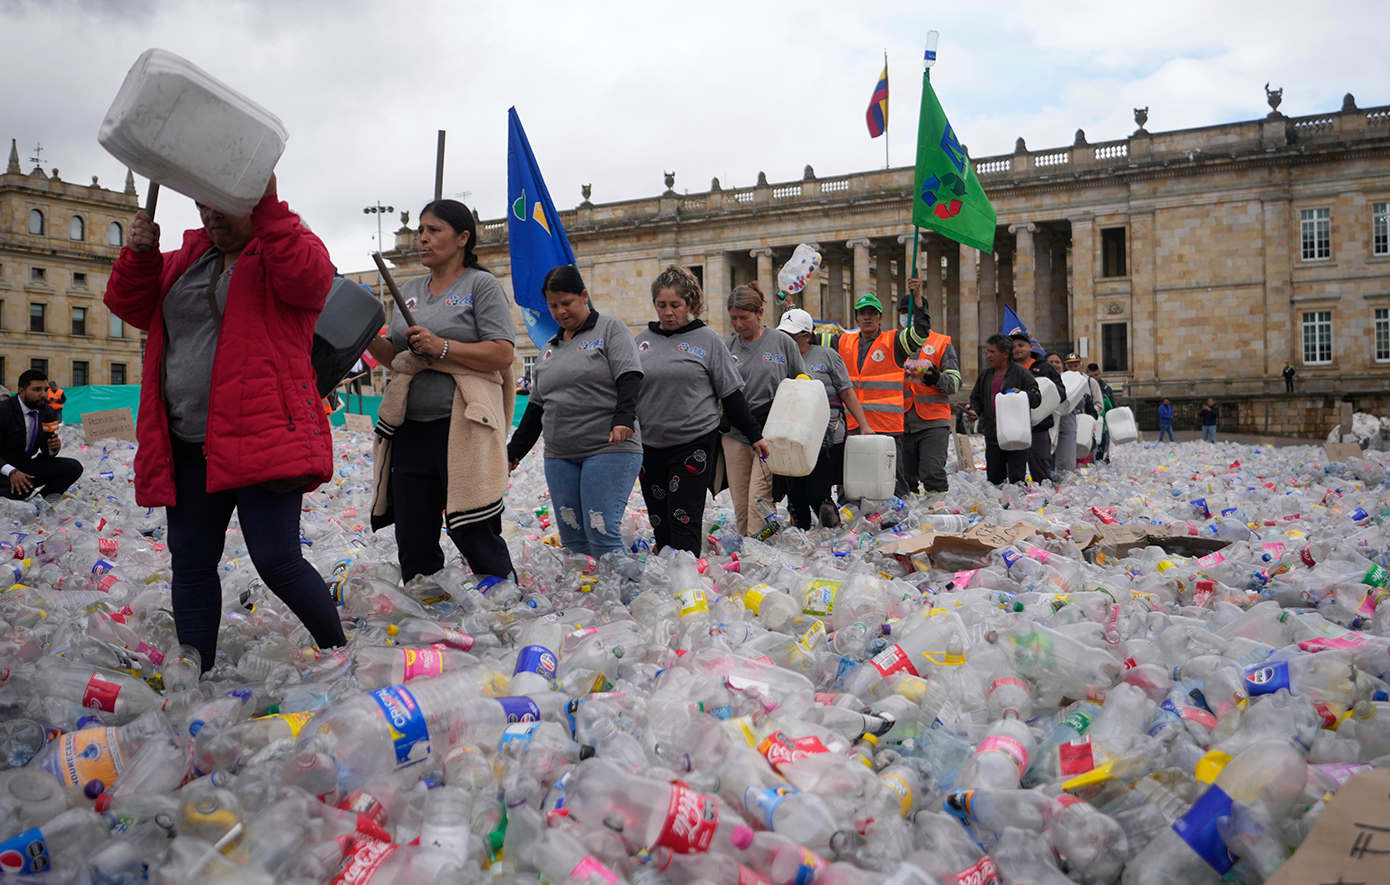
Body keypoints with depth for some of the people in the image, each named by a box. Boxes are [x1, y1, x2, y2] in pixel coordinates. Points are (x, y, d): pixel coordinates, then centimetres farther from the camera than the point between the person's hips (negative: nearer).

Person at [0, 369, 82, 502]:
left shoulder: (48, 412, 5)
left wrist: (53, 448, -12)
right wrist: (12, 472, -33)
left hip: (30, 466, 7)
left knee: (74, 467, -12)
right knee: (24, 488, -37)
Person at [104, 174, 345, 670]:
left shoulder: (287, 246, 1)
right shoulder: (186, 258, 21)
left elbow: (309, 278, -21)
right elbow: (130, 305, 16)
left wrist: (269, 207, -23)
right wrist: (140, 253, -1)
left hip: (261, 435, -7)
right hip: (187, 445, 7)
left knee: (276, 560, -10)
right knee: (191, 561, 10)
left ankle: (338, 654, 11)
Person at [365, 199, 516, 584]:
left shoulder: (481, 285, -1)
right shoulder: (410, 290, 18)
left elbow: (502, 354, -11)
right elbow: (396, 358, 20)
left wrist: (442, 347, -18)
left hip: (462, 428, -6)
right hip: (410, 429, 7)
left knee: (474, 534, -6)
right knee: (413, 542, 10)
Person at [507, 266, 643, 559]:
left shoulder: (610, 329, 3)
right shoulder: (549, 348, 21)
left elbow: (629, 379, -9)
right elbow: (536, 406, 25)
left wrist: (623, 419, -26)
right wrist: (514, 452, 22)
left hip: (609, 450, -6)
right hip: (559, 456, 6)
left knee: (602, 534, -15)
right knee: (572, 539, 1)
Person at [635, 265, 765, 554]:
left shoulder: (707, 340, 1)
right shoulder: (643, 340, 10)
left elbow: (732, 395, 4)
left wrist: (754, 434, 3)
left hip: (694, 444, -4)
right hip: (649, 445, 4)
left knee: (684, 520, -8)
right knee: (659, 523, 8)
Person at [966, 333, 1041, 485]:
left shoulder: (1021, 373, -2)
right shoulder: (985, 376, 14)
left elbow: (1036, 399, -4)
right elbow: (976, 398, 23)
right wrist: (974, 410, 2)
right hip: (992, 437, 5)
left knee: (1017, 480, -4)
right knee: (994, 481, 11)